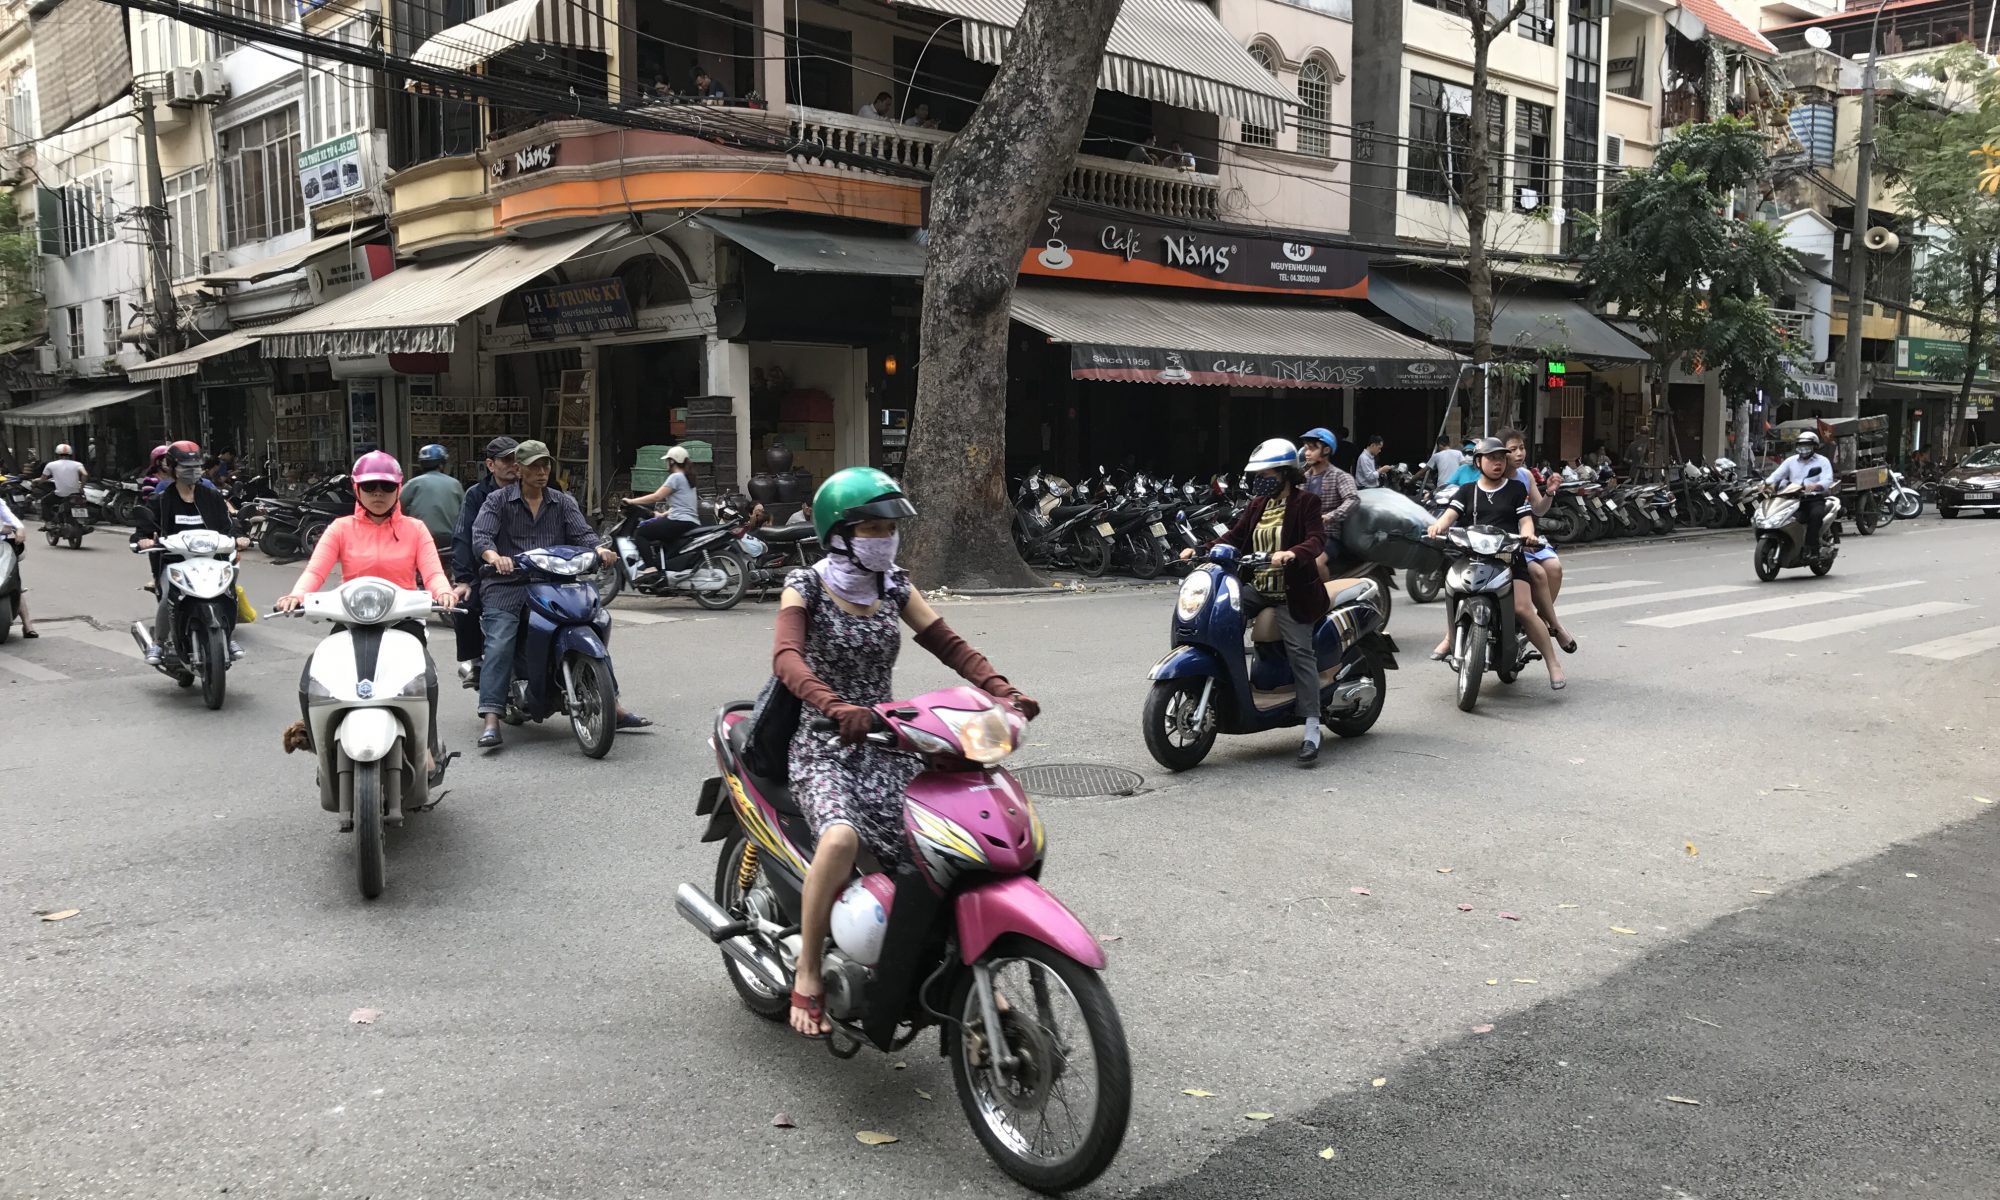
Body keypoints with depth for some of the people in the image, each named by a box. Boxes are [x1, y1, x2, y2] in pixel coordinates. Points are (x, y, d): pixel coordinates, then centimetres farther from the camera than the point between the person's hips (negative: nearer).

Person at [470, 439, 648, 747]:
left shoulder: (563, 502, 16)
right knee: (499, 645, -22)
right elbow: (480, 536, -8)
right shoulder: (498, 500, 6)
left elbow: (581, 532, 3)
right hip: (506, 586, -3)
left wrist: (599, 549, -20)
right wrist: (495, 557, -32)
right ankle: (491, 720, -26)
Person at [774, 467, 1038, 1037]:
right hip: (825, 744, -4)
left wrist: (1004, 692, -14)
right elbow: (786, 658, -22)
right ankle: (807, 975, -15)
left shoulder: (894, 586, 9)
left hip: (886, 743, 4)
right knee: (841, 837, -34)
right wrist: (836, 707, -41)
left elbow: (950, 645, 4)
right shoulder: (805, 587, -5)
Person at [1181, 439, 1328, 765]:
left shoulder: (1305, 502, -4)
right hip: (1257, 587, 6)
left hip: (1291, 592, -6)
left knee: (1300, 652, -12)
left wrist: (1294, 553, -38)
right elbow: (1235, 536, 11)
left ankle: (1312, 729, -12)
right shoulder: (1259, 504, 15)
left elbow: (1317, 538, -17)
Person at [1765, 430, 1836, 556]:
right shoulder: (1791, 461, 19)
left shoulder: (1822, 461, 8)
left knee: (1816, 514, -35)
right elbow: (1777, 474, 7)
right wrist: (1769, 483, -18)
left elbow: (1827, 481, -9)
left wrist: (1815, 486, -32)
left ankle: (1811, 548, -32)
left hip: (1814, 499, -3)